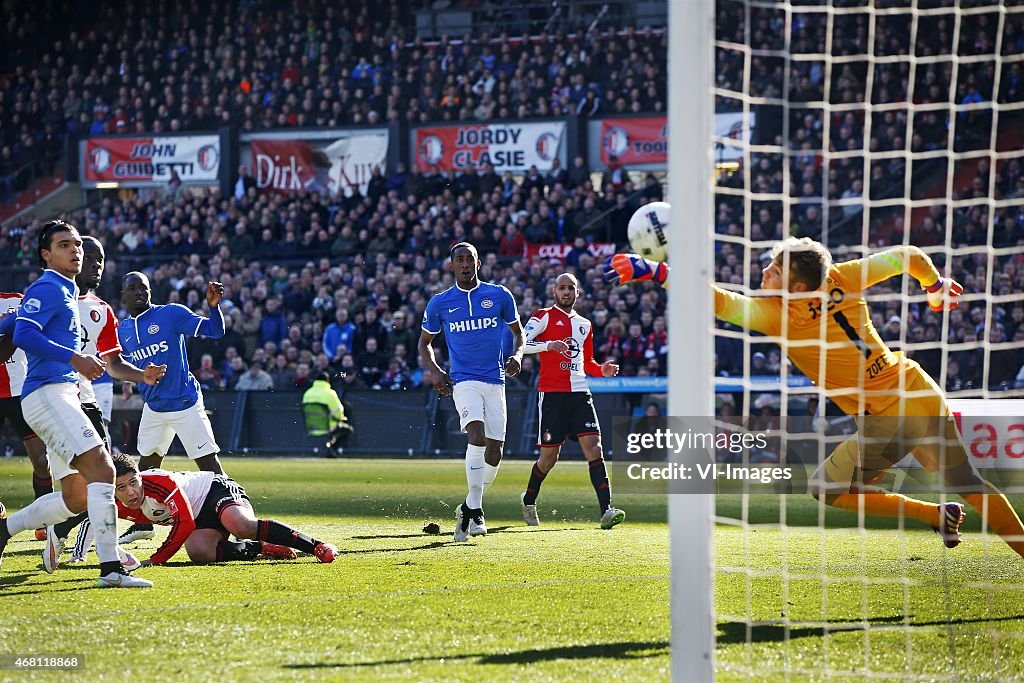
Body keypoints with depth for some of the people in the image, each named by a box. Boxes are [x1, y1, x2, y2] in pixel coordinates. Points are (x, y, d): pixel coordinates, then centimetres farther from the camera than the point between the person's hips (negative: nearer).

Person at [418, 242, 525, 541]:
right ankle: (475, 508, -23)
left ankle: (469, 508, 22)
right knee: (477, 434, -27)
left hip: (495, 381, 3)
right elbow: (425, 341, 16)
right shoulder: (439, 303, 4)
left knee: (494, 452, 1)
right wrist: (434, 370, -1)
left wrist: (517, 355, -4)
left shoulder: (499, 295, 5)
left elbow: (518, 331, 17)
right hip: (464, 380, -3)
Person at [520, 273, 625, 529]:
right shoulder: (544, 316, 2)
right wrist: (548, 345, -26)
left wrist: (602, 370, 8)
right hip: (552, 393, -5)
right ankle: (529, 500, 27)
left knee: (594, 447, -11)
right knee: (549, 455, 1)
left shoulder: (584, 325, 20)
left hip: (580, 393, 5)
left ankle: (606, 510, -19)